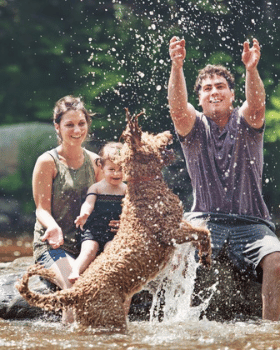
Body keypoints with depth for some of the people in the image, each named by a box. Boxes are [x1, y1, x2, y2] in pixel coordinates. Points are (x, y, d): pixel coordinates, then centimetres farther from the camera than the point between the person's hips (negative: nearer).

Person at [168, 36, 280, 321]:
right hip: (205, 218, 0)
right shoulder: (194, 126, 10)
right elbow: (177, 106, -12)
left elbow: (257, 103, -15)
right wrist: (177, 67, -32)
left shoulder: (244, 122, 9)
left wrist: (251, 70, -37)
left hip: (250, 220, 0)